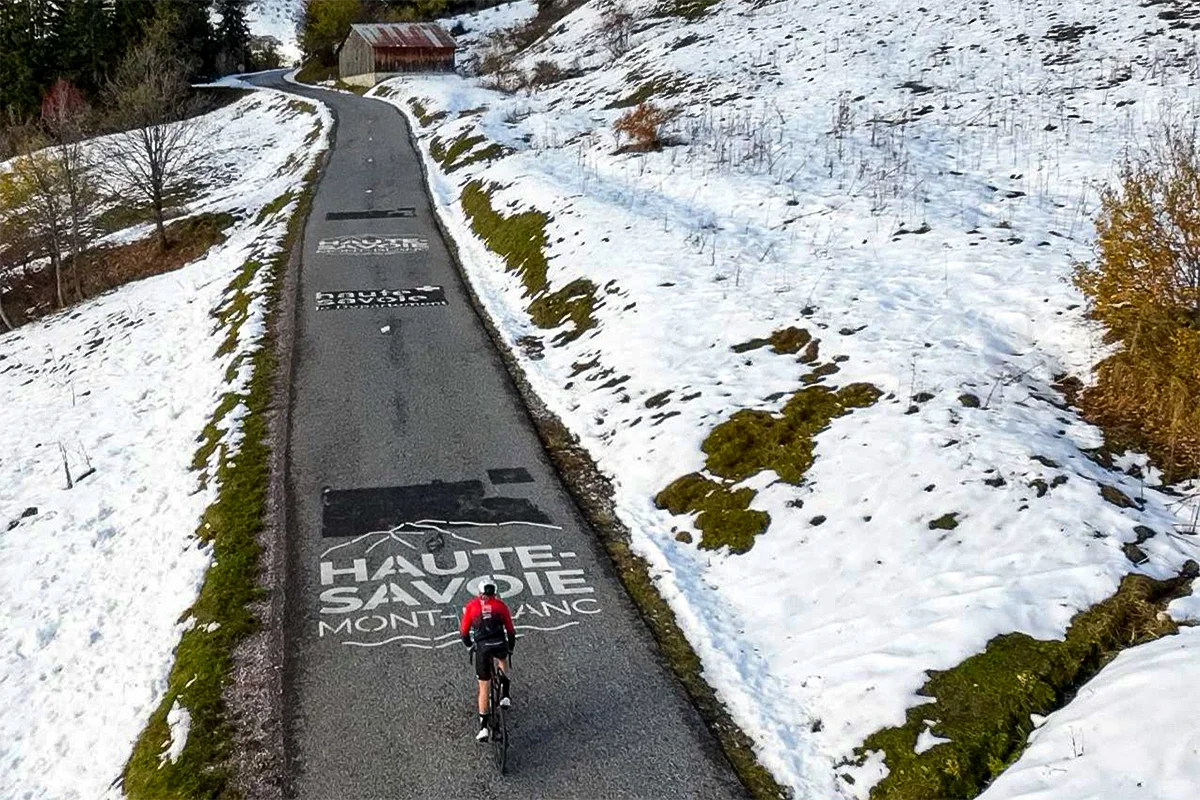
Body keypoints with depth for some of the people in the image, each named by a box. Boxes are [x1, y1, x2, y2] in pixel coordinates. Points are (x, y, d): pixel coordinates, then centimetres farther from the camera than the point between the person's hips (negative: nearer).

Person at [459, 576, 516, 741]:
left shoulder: (471, 605, 7)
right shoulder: (500, 605, 8)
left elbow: (464, 631, 12)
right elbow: (510, 630, 13)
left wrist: (468, 644, 32)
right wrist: (511, 647, 30)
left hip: (482, 648, -1)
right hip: (499, 645, 1)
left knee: (483, 688, 9)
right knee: (503, 660, 38)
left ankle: (483, 727, 6)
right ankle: (505, 696, 27)